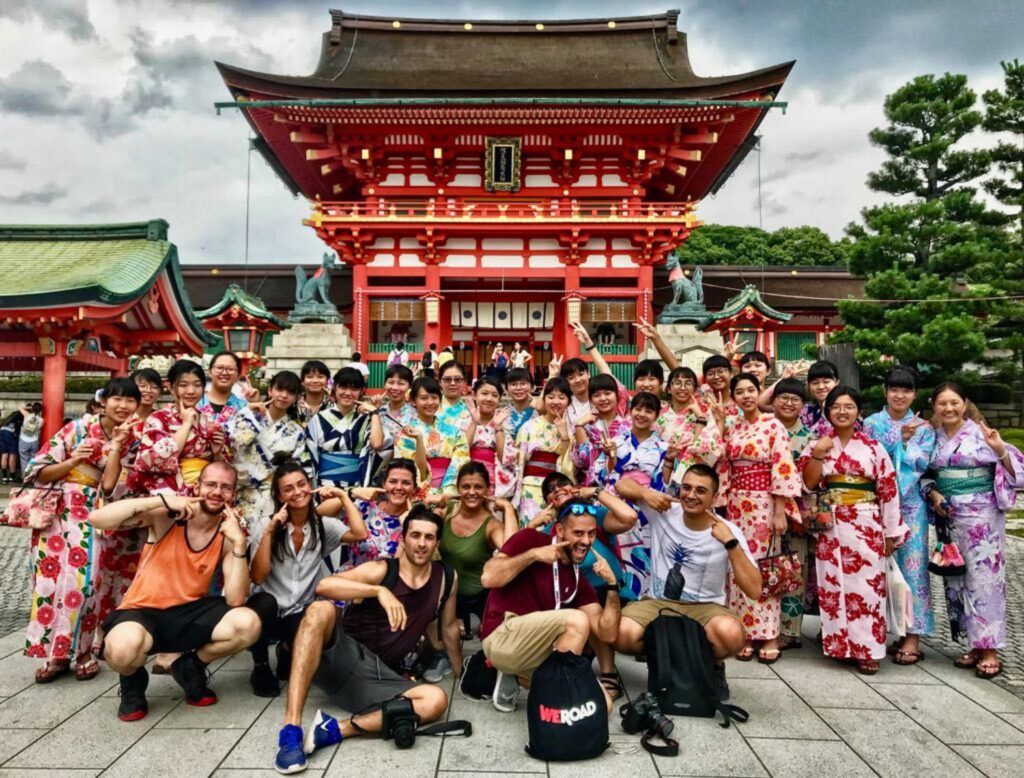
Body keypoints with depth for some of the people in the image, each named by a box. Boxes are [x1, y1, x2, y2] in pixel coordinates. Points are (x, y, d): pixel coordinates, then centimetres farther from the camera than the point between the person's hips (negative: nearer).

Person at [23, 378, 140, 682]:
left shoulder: (130, 440, 3)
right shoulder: (76, 429, -2)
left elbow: (109, 484, -10)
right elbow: (39, 472, -2)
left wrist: (116, 444, -13)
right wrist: (73, 460, -17)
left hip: (96, 517, 1)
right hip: (60, 512, -1)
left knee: (85, 581, -7)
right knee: (53, 577, -5)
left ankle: (81, 650, 8)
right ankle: (55, 653, 8)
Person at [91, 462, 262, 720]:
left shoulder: (228, 535, -6)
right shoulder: (166, 516, -12)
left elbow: (235, 600, -17)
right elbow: (96, 518, -24)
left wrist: (239, 543, -28)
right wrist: (162, 500, -30)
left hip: (189, 613, 3)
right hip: (143, 612, -2)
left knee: (248, 624, -22)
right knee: (123, 647, -37)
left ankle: (190, 666, 9)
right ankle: (133, 680, 3)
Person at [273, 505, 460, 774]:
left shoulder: (446, 578, 5)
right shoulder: (381, 570, -5)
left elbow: (449, 627, 20)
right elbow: (324, 585, -21)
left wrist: (461, 673, 29)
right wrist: (380, 591, -31)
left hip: (378, 676, 2)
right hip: (342, 656, -2)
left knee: (436, 700, -26)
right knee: (321, 609, -33)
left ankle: (335, 729, -28)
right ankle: (291, 730, -37)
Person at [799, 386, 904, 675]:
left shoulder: (874, 447, 4)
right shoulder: (818, 445, 7)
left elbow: (888, 490, 3)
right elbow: (808, 483, -2)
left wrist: (891, 532, 0)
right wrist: (817, 454, -14)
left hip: (866, 526, -1)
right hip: (830, 526, 1)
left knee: (866, 584, -1)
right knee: (833, 584, 3)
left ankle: (867, 649, 8)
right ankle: (838, 643, 14)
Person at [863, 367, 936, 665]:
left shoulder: (923, 427, 8)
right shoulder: (871, 423, 6)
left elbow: (922, 463, -4)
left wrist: (905, 440, -9)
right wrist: (900, 435, -13)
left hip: (910, 504, 0)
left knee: (912, 563, -1)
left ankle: (912, 635, 5)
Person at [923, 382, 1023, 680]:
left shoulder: (981, 433, -5)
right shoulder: (933, 438, 7)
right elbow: (925, 475, 14)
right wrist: (933, 495, -3)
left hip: (982, 516, -5)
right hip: (948, 517, 5)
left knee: (983, 577, -3)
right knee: (956, 579, 9)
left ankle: (990, 651, 6)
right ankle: (976, 645, 21)